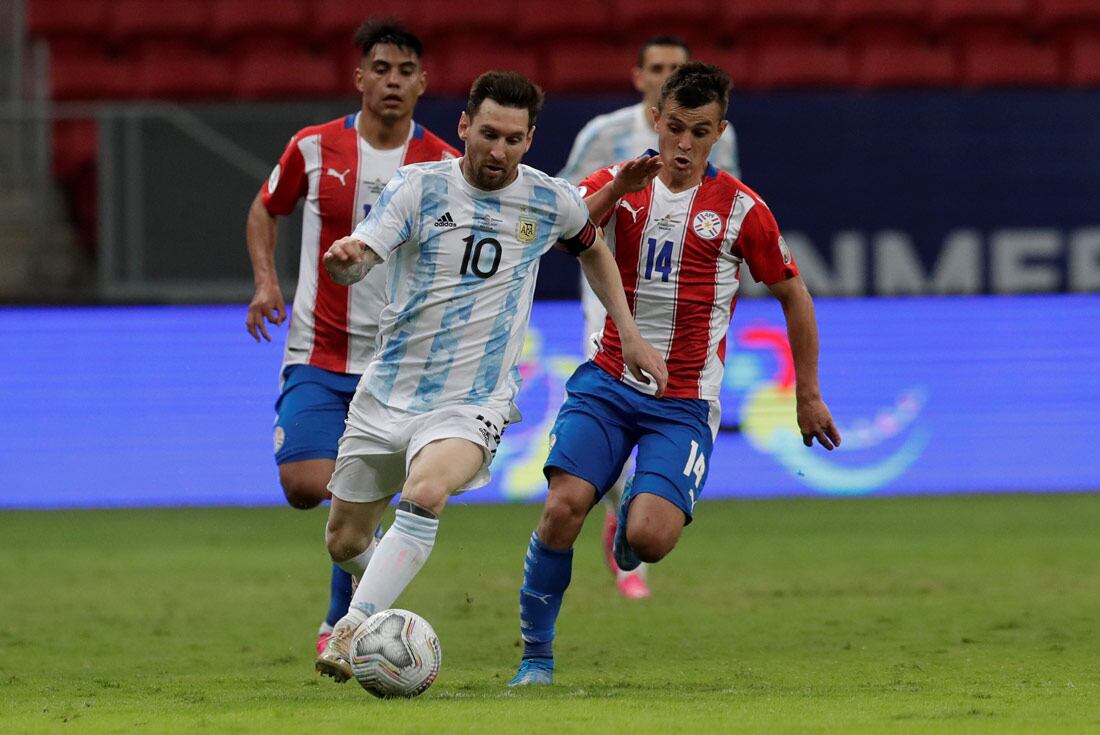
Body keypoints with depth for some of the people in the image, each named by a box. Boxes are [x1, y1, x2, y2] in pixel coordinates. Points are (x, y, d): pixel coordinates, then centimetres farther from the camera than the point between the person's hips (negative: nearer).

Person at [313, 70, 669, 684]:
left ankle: (355, 631, -36)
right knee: (345, 541, 10)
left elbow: (593, 249, 22)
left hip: (472, 403, -2)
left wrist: (631, 335, 17)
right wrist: (344, 258, -44)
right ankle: (382, 611, 43)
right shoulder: (420, 186, -6)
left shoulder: (552, 202, -1)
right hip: (388, 394, 2)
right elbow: (359, 259, -19)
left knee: (425, 494, -33)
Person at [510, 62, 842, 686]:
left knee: (648, 538, -21)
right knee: (563, 507, -20)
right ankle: (536, 658, -4)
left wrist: (808, 394, 9)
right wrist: (615, 191, -27)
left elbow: (793, 295, 7)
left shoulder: (741, 210, -3)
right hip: (607, 382, 2)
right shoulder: (618, 185, 3)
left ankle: (632, 526, 19)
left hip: (685, 403, -2)